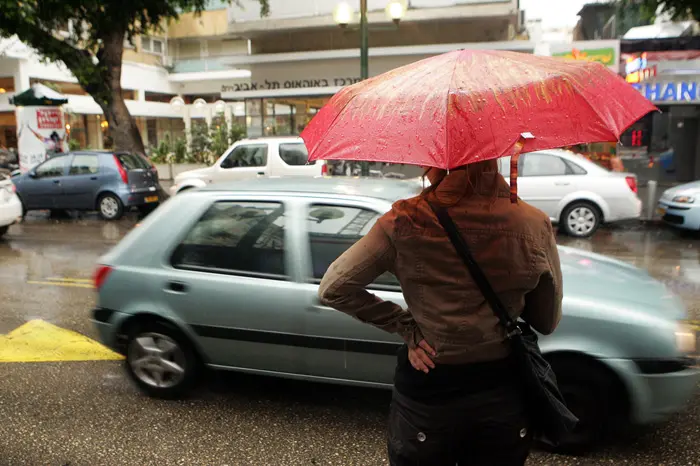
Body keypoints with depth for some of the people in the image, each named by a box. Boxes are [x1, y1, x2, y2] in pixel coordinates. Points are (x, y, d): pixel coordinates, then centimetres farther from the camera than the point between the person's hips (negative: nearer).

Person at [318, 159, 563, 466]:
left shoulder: (405, 222, -17)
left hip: (427, 392, -1)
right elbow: (547, 322, -1)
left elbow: (333, 289, -12)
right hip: (504, 397, 2)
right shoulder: (535, 225, -12)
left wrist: (404, 326, -6)